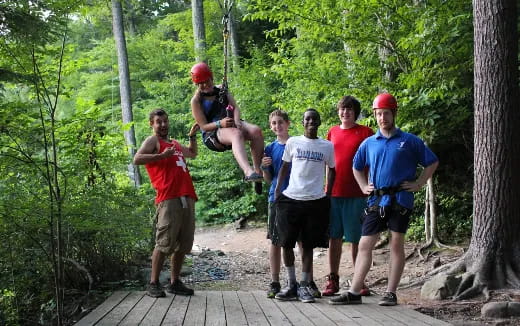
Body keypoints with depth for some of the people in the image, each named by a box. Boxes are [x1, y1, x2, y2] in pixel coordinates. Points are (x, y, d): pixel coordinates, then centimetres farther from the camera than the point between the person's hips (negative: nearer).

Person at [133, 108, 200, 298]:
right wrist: (162, 155, -16)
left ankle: (175, 282, 14)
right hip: (168, 199, -7)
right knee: (164, 243, -11)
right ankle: (153, 284, -5)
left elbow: (192, 153, 48)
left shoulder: (175, 144, 29)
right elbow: (137, 159, -11)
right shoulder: (152, 141, 7)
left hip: (187, 198, 8)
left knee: (183, 244, 7)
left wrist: (192, 135, 35)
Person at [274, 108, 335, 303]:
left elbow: (332, 170, 14)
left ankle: (304, 285, 9)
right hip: (290, 199, 1)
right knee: (286, 243, 0)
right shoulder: (293, 142, 7)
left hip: (315, 201, 0)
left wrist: (328, 195, 6)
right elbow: (285, 166, 15)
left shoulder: (327, 146, 7)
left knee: (308, 245, 2)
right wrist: (278, 189, 6)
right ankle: (291, 284, 12)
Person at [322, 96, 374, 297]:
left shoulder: (365, 132, 1)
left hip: (355, 194, -4)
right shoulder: (332, 132, 13)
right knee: (334, 237, 6)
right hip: (333, 192, 4)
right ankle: (333, 280, 12)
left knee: (356, 239, 1)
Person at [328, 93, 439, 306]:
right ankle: (354, 292, 2)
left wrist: (419, 184, -2)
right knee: (365, 244, 0)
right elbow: (357, 166, 27)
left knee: (397, 244, 1)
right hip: (376, 201, 3)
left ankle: (391, 293, 6)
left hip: (400, 200, -3)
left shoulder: (409, 141, 3)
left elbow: (432, 162, 7)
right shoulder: (369, 143, 12)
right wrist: (364, 186, 13)